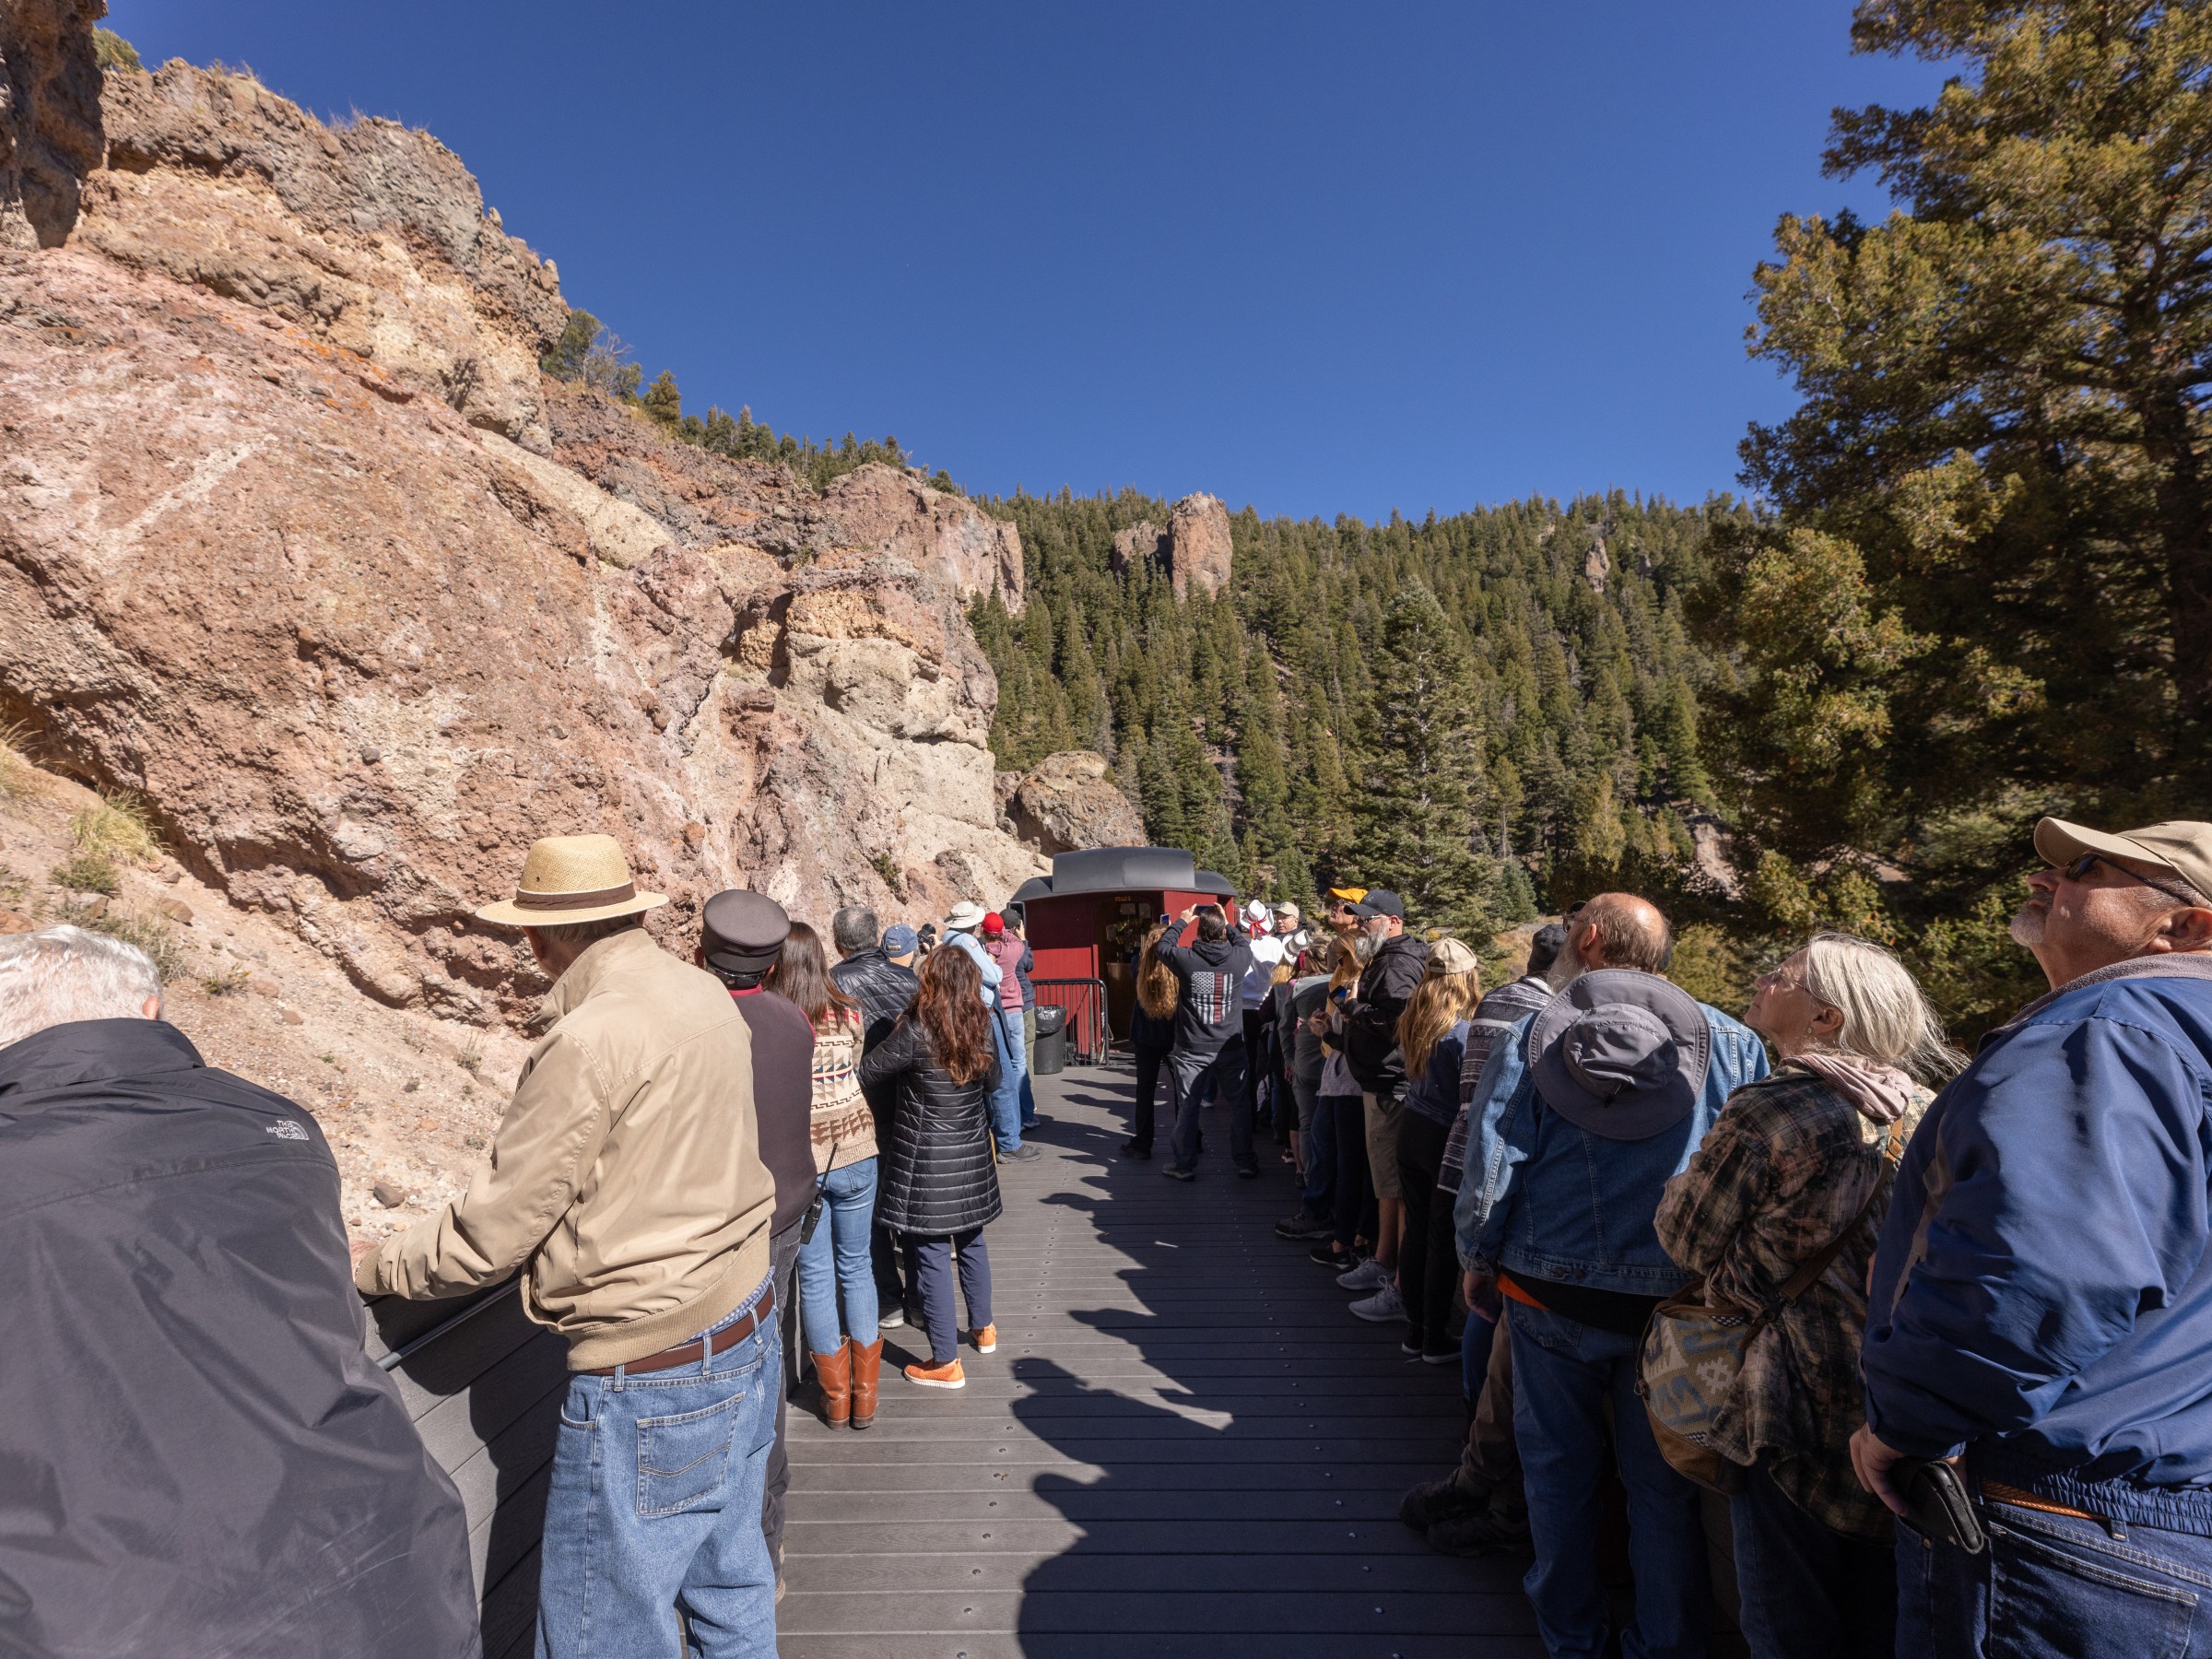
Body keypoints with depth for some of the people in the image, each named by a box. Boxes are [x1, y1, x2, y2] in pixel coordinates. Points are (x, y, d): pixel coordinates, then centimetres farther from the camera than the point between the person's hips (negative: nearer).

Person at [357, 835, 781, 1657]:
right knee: (730, 1583, 24)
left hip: (650, 1382, -8)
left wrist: (371, 1267, 3)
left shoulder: (588, 1042, -23)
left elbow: (487, 1235, -14)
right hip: (747, 1330, 8)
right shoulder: (708, 997, 0)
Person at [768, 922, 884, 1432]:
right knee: (857, 1266, 16)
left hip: (800, 1160, -2)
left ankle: (836, 1395, 25)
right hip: (855, 1155, 2)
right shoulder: (848, 1015, -5)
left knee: (815, 1275, 13)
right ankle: (865, 1394, 26)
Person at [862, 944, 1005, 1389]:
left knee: (931, 1252, 4)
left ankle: (946, 1363, 13)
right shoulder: (982, 1026, -3)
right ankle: (983, 1328, 40)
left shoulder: (916, 1031, -20)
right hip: (972, 1152, 6)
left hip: (926, 1159, -6)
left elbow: (866, 1072, -13)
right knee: (970, 1240, 23)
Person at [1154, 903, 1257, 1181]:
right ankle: (1244, 1161, 22)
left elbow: (1160, 947, 8)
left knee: (1187, 1107, 8)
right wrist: (1227, 923, 23)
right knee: (1239, 1105, 13)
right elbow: (1245, 944, 16)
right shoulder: (1239, 958, -9)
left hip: (1192, 1050, -1)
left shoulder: (1185, 959, -13)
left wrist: (1182, 921, 17)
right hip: (1231, 1048, 1)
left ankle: (1185, 1165, 17)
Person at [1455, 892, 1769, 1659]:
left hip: (1550, 1291, 0)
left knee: (1558, 1466, 19)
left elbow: (1490, 1167, -9)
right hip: (1673, 1299, 0)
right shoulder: (1730, 1043, -6)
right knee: (1663, 1482, 16)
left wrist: (1476, 1259, 6)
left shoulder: (1529, 1039, -10)